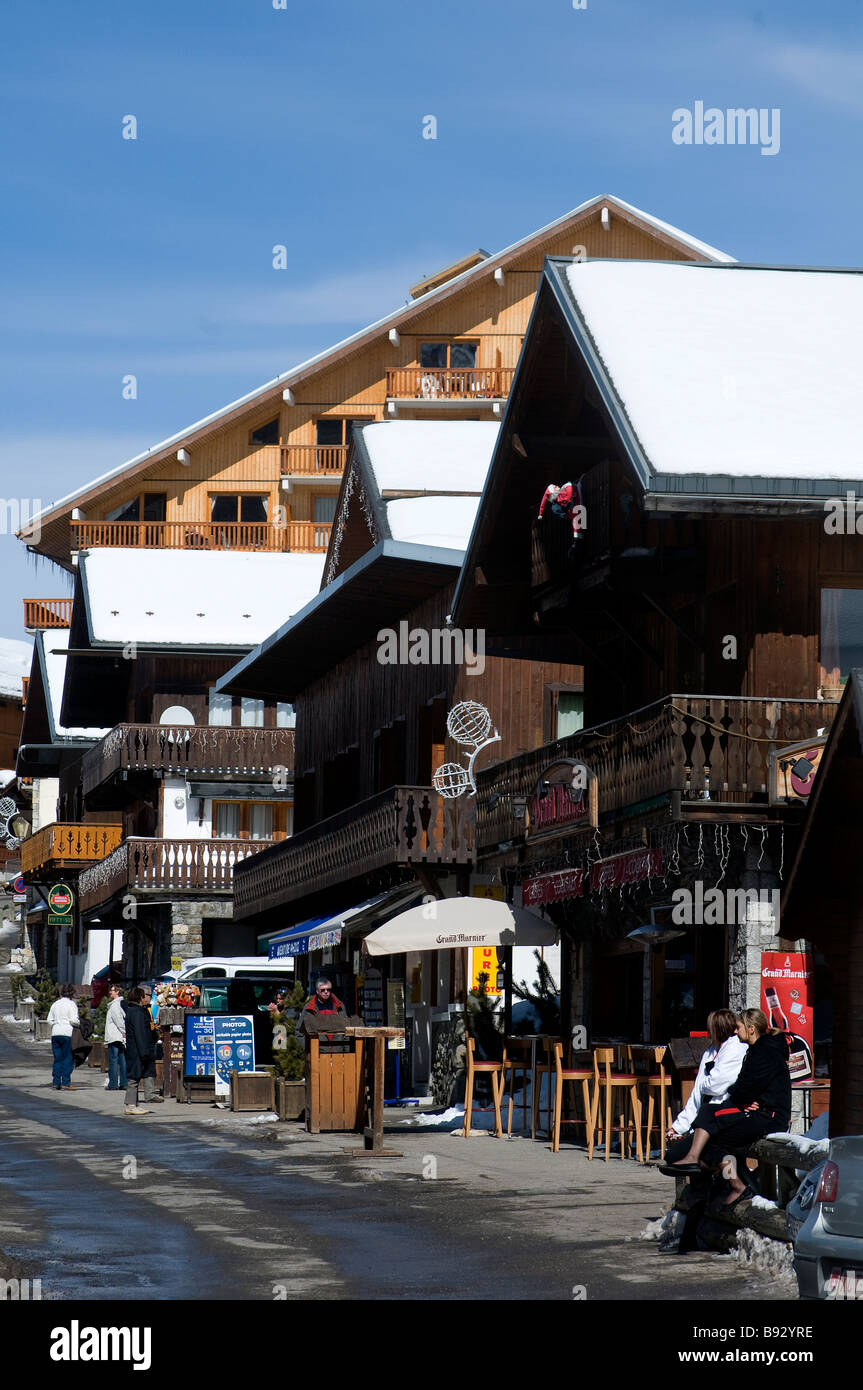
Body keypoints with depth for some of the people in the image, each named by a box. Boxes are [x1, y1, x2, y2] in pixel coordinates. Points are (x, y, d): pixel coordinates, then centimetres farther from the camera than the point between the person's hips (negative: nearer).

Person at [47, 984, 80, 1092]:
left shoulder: (55, 1004, 14)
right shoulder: (71, 1003, -5)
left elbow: (49, 1020, 12)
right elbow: (74, 1020, -12)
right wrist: (78, 1024, 6)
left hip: (55, 1033, 6)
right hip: (67, 1033, -6)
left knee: (57, 1059, 9)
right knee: (68, 1059, -2)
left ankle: (56, 1083, 6)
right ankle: (66, 1082, -7)